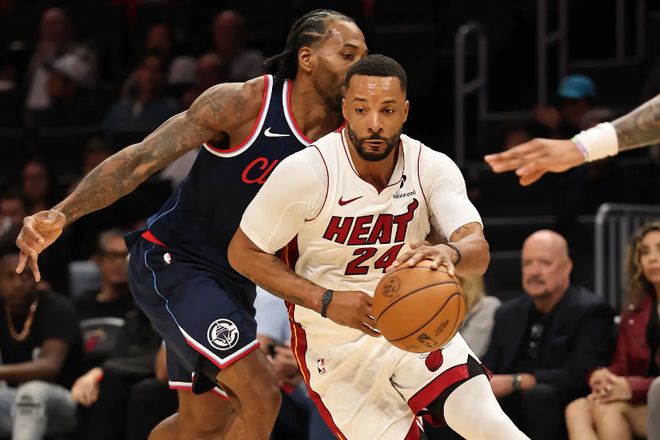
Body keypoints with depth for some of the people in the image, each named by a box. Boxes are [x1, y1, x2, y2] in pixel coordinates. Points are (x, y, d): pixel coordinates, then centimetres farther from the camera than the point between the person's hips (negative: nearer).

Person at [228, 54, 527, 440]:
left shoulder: (432, 168, -12)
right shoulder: (307, 173, -21)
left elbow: (478, 250, -24)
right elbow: (244, 252, -12)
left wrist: (449, 255, -50)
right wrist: (325, 302, -24)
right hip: (337, 343, -2)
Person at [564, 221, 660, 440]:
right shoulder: (634, 313, 18)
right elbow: (621, 366, 11)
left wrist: (633, 388, -24)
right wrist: (602, 376, -14)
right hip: (642, 405, 6)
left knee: (607, 407, -29)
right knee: (577, 409, -21)